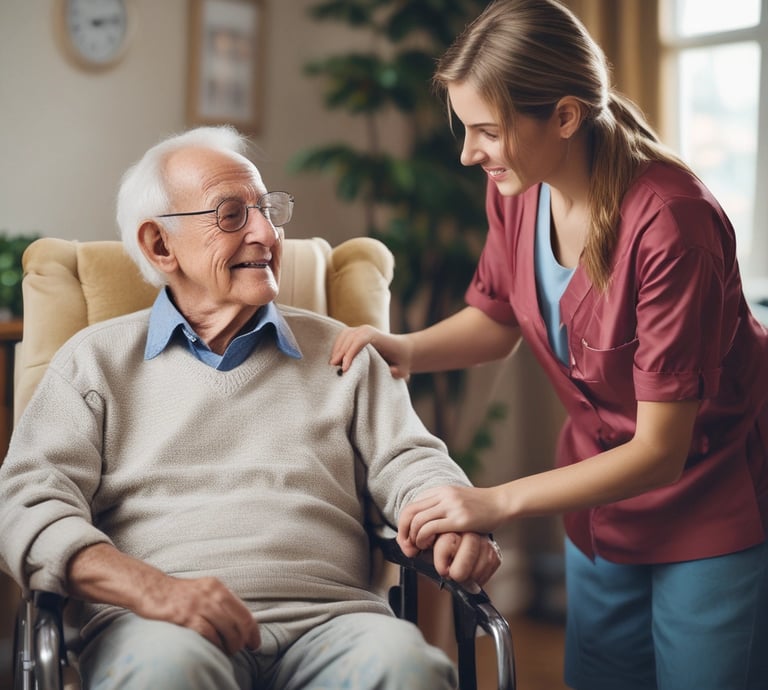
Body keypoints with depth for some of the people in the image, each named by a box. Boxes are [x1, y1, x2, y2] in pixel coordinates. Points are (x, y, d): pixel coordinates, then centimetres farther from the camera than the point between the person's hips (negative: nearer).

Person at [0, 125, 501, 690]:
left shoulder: (338, 350, 22)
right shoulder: (98, 360, 14)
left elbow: (407, 461, 16)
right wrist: (152, 589, -16)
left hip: (326, 622, 2)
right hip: (156, 624, -2)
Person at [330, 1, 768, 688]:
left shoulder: (668, 221, -29)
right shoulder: (515, 189, -10)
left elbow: (660, 451, -26)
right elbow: (496, 320, 10)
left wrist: (496, 502, -30)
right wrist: (408, 348, -10)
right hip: (602, 488, 6)